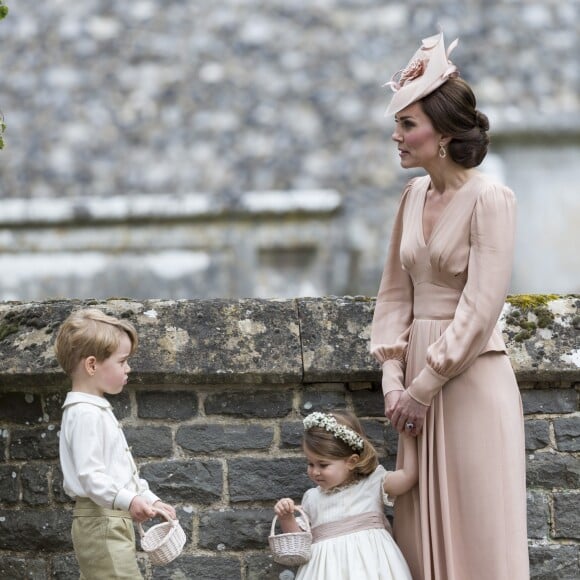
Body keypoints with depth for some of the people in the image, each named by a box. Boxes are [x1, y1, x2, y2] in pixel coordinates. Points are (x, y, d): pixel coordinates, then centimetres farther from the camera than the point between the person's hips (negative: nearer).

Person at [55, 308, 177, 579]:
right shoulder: (86, 414, -16)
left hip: (111, 523, 11)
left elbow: (123, 471, 24)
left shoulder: (98, 410, 18)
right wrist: (127, 500, -34)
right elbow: (89, 475, -24)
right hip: (101, 521, -11)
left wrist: (151, 500, 19)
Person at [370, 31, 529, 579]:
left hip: (471, 379, -7)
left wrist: (422, 389, -13)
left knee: (479, 533, -2)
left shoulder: (489, 199, -12)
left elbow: (479, 310, -16)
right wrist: (393, 378, 1)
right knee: (421, 533, 9)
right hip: (418, 380, 7)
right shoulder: (415, 195, 9)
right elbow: (395, 292, 12)